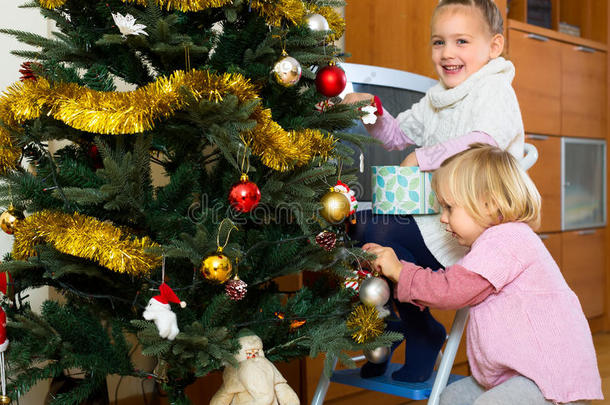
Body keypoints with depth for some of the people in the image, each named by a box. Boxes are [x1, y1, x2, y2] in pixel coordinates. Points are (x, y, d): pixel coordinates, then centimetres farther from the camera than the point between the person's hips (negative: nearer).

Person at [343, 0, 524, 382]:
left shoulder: (494, 89, -8)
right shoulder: (436, 99, 19)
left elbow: (484, 142, -28)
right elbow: (399, 133, 30)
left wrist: (424, 157, -20)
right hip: (435, 213, 9)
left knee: (370, 229, -22)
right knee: (357, 225, 0)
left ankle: (423, 333, -3)